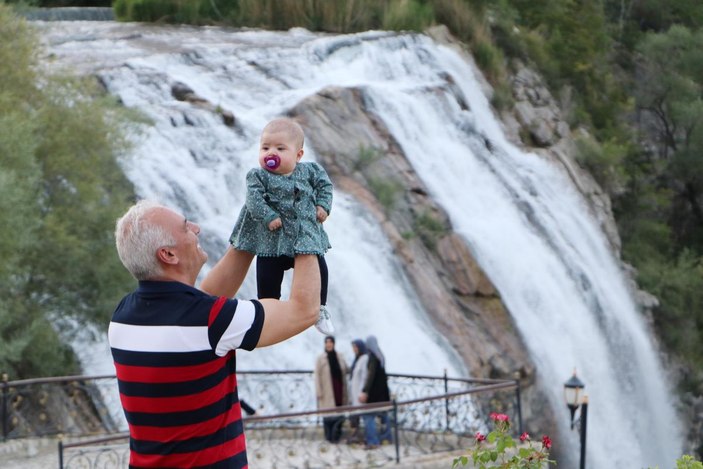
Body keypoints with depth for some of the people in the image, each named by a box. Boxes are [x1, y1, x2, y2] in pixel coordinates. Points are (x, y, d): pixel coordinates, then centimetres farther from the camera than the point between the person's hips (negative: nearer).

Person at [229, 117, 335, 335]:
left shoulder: (309, 171, -1)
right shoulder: (258, 176, -9)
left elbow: (324, 184, 11)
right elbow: (254, 199, -18)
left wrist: (323, 206, -1)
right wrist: (268, 217, -28)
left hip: (306, 236, 2)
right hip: (272, 239, -2)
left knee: (319, 271, 4)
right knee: (268, 277, -1)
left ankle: (320, 310, 24)